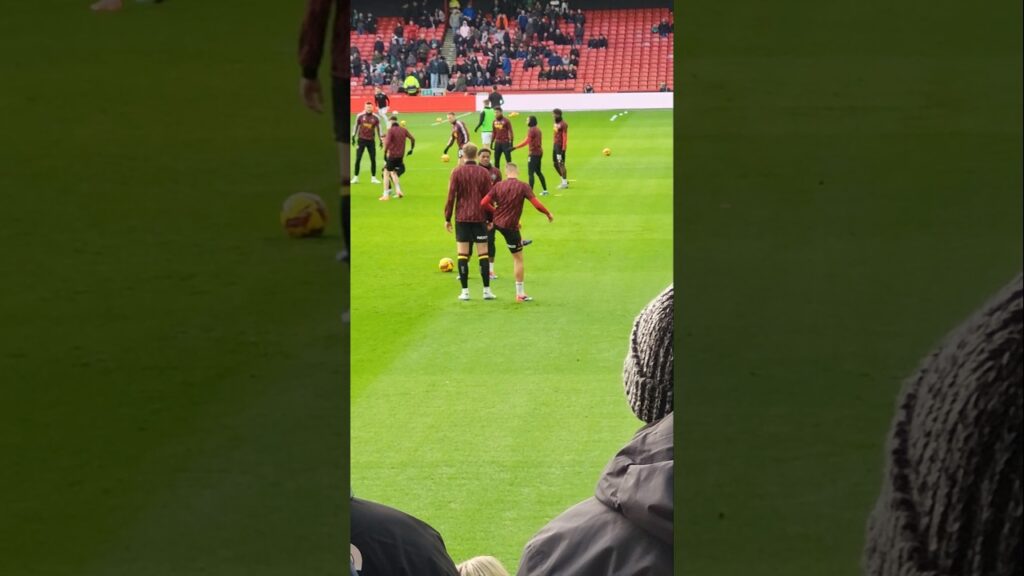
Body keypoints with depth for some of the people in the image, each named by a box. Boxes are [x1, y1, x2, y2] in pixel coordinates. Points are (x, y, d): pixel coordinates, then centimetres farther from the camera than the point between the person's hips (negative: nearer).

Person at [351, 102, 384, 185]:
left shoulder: (375, 118, 1)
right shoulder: (360, 116, 0)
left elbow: (379, 129, 8)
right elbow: (356, 126, 8)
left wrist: (381, 140, 5)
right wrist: (353, 137, 5)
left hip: (371, 140, 1)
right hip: (362, 140, -1)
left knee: (373, 159, 0)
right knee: (358, 159, -2)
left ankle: (373, 178, 8)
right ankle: (356, 177, 6)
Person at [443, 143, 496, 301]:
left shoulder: (457, 172, -3)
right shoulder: (484, 173, 0)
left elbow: (451, 196, -4)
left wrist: (447, 218, 3)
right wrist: (490, 218, 11)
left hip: (462, 218, -1)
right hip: (479, 217, 1)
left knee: (462, 254, 3)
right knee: (483, 253, 4)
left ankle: (465, 291, 1)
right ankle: (487, 290, 3)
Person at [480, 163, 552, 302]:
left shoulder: (498, 186, -4)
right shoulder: (523, 186, -13)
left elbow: (484, 203, -8)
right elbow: (537, 204, -18)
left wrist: (495, 212, 8)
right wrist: (548, 214, 0)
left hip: (497, 222, 4)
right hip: (510, 226, -4)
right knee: (518, 258, 4)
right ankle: (520, 293, 6)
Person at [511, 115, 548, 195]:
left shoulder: (531, 130, -15)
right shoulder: (537, 130, 13)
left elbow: (526, 142, -21)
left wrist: (514, 148, -21)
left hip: (534, 153, -9)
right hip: (539, 152, 10)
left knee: (530, 172, -9)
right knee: (538, 172, 19)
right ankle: (545, 190, 23)